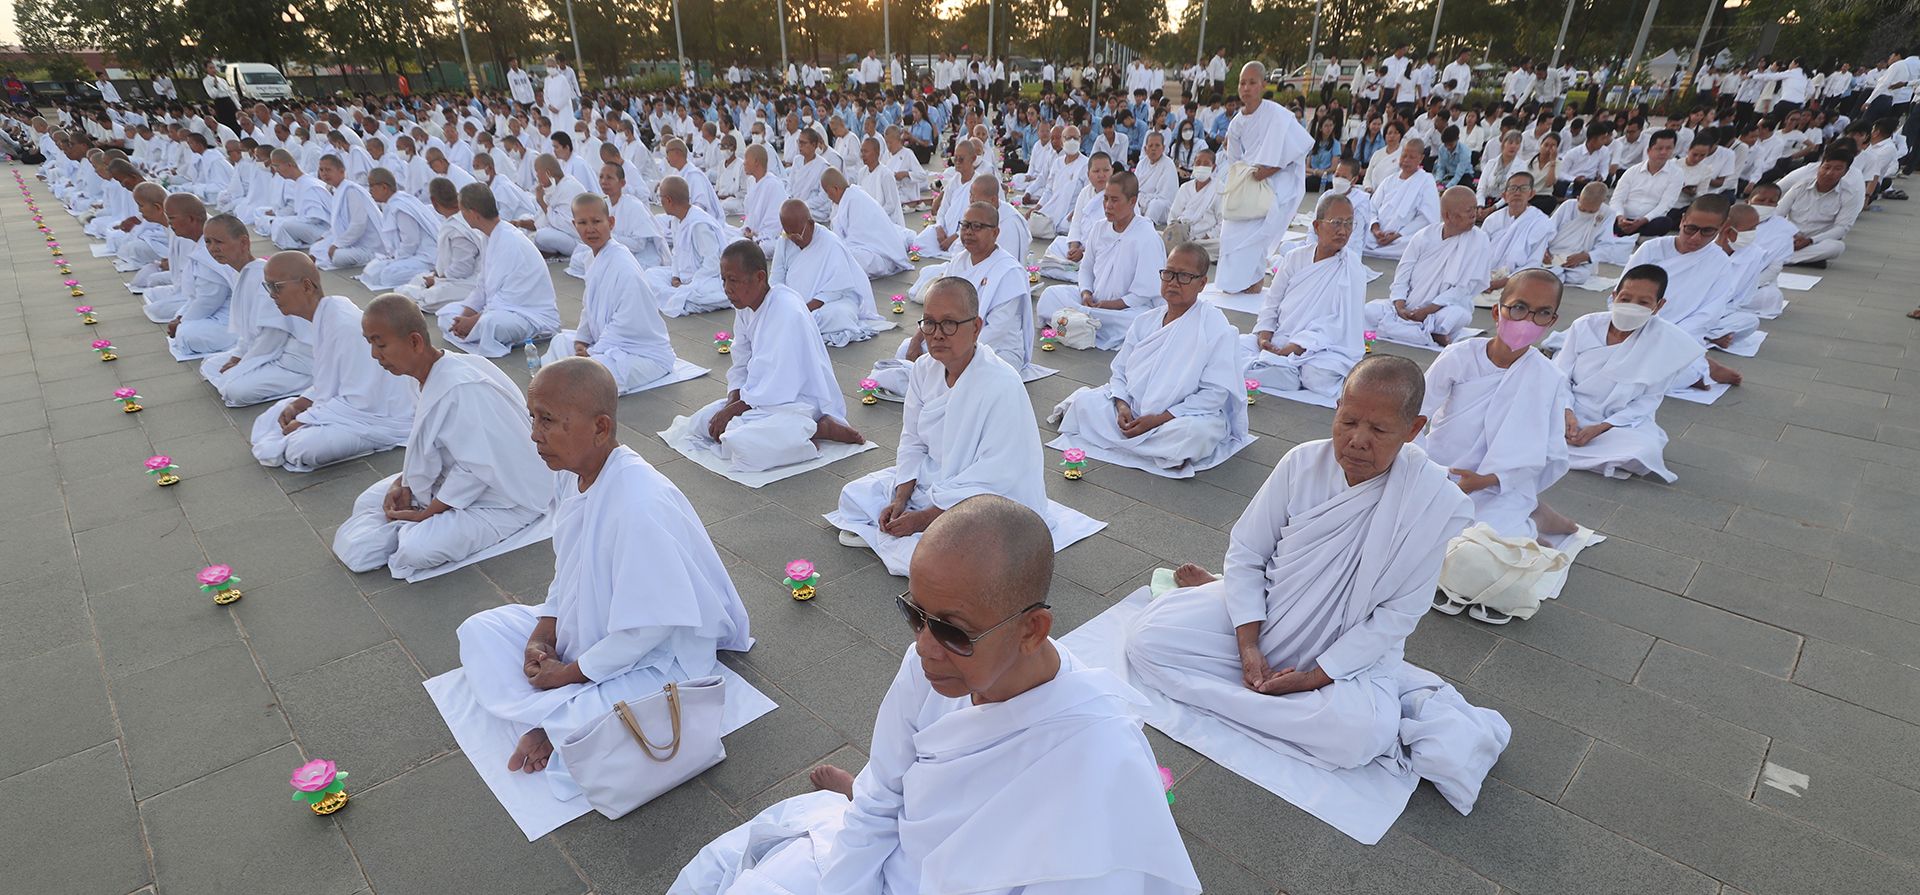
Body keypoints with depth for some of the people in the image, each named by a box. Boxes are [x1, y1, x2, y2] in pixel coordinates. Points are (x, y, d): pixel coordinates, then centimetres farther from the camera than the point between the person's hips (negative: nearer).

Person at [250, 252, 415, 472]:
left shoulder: (346, 326, -26)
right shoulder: (323, 317, 4)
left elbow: (360, 402, -26)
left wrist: (304, 421, -17)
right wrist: (299, 405, 2)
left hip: (382, 419, -10)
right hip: (356, 402, 10)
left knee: (302, 448, -26)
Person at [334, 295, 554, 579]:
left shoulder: (460, 389, -30)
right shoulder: (433, 375, 0)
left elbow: (478, 469, -28)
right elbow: (427, 446, 13)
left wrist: (425, 515, -18)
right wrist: (403, 483, -2)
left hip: (501, 502, -9)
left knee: (416, 550, -25)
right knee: (368, 501, 10)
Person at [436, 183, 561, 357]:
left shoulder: (511, 242, -20)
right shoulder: (489, 238, 10)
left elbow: (509, 298, -22)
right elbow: (483, 287, 11)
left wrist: (473, 321, -17)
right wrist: (465, 316, -4)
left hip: (535, 317, -10)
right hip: (504, 308, 11)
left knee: (489, 323, -39)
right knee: (447, 312, 7)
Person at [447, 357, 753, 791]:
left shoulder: (641, 507, -34)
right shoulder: (571, 475, -7)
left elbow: (648, 627, -28)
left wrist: (570, 673, -15)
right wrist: (543, 632, -2)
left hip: (653, 658, -9)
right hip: (582, 632, 9)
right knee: (480, 630, 8)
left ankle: (553, 725, 1)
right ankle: (552, 721, -3)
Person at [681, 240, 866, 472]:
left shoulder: (788, 312, -24)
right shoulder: (744, 307, 4)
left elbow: (779, 386, -24)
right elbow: (740, 367, 9)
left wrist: (732, 410, -15)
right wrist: (731, 404, -9)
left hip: (799, 400, -10)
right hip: (766, 394, 10)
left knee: (741, 445, -30)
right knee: (699, 423, 3)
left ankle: (818, 429, -12)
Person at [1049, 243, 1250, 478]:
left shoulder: (1217, 328, -12)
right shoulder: (1144, 321, 5)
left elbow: (1215, 392, -17)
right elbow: (1120, 370, 9)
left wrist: (1157, 419, -23)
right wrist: (1122, 406, -14)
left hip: (1186, 416, -4)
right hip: (1133, 408, 4)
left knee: (1199, 432, -38)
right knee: (1085, 401, -14)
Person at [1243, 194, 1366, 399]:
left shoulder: (1352, 269, -6)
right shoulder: (1295, 258, 8)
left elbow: (1338, 325, -13)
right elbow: (1271, 303, 12)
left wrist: (1288, 351, -21)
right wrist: (1264, 337, -8)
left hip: (1325, 349, -5)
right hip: (1279, 340, 5)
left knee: (1318, 376, -37)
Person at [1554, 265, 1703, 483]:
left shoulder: (1667, 343, -11)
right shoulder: (1585, 326, -8)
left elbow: (1649, 400, -8)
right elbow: (1561, 374, -3)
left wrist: (1601, 428, -19)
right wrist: (1566, 413, -21)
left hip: (1623, 421, -1)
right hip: (1573, 413, 1)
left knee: (1644, 454, -31)